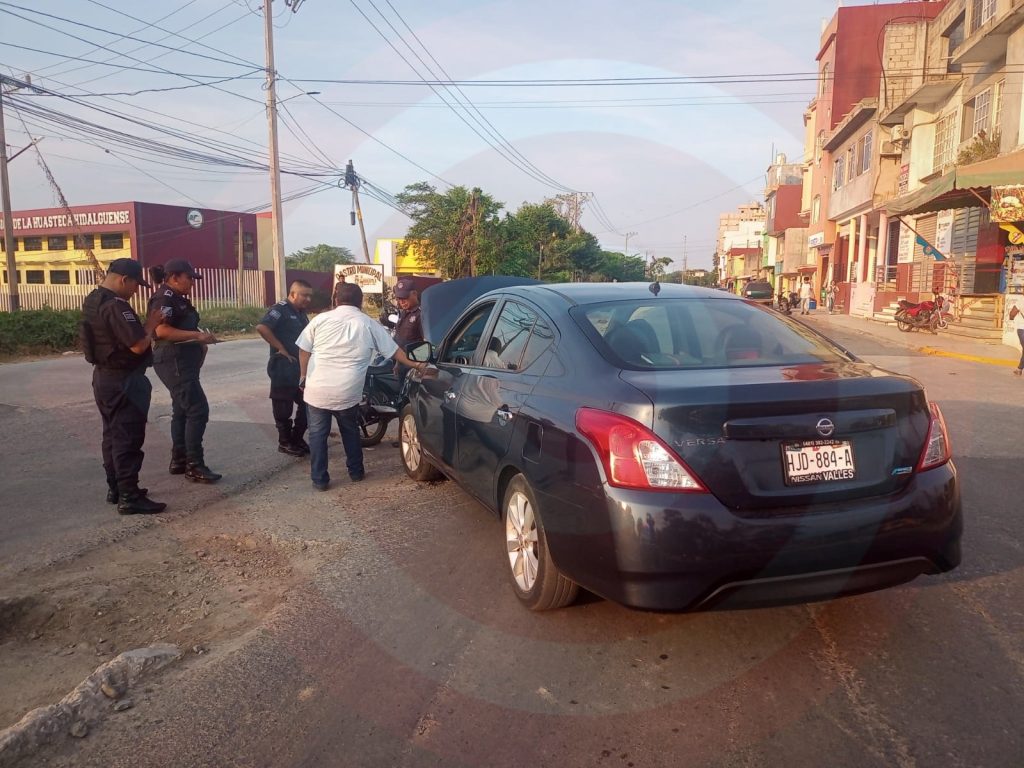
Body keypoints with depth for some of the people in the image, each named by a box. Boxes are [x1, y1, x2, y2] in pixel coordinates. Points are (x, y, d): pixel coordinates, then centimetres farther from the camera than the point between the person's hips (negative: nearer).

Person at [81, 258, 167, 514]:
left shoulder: (93, 300, 10)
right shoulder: (116, 306, -22)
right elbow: (138, 345, -25)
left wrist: (143, 323, 6)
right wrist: (151, 323, -11)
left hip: (104, 376, 10)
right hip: (124, 381, -10)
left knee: (113, 434, 17)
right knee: (128, 438, -5)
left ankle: (115, 488, 26)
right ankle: (129, 497, -2)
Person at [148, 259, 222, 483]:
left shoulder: (178, 299, 16)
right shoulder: (164, 298, -14)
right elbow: (162, 331, -28)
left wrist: (200, 340, 11)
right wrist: (198, 335, -26)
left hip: (182, 361, 11)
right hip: (174, 362, -11)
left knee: (182, 410, 14)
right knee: (198, 409, -11)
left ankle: (178, 460, 21)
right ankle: (194, 465, -7)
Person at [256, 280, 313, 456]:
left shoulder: (301, 313, 14)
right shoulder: (281, 309, -13)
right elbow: (261, 327, -28)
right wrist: (280, 348, -23)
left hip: (301, 368, 9)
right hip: (283, 369, -9)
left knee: (308, 405, 12)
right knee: (283, 409, 3)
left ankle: (297, 439, 25)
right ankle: (285, 443, 16)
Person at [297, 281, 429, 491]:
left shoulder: (320, 319, 1)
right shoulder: (369, 325, 2)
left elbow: (304, 350, 6)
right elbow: (394, 350, 8)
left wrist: (303, 376, 19)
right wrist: (414, 364, 19)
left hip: (316, 389, -1)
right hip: (347, 392, 1)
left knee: (317, 433, 10)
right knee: (350, 431, 21)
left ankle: (319, 479, 13)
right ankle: (356, 471, 30)